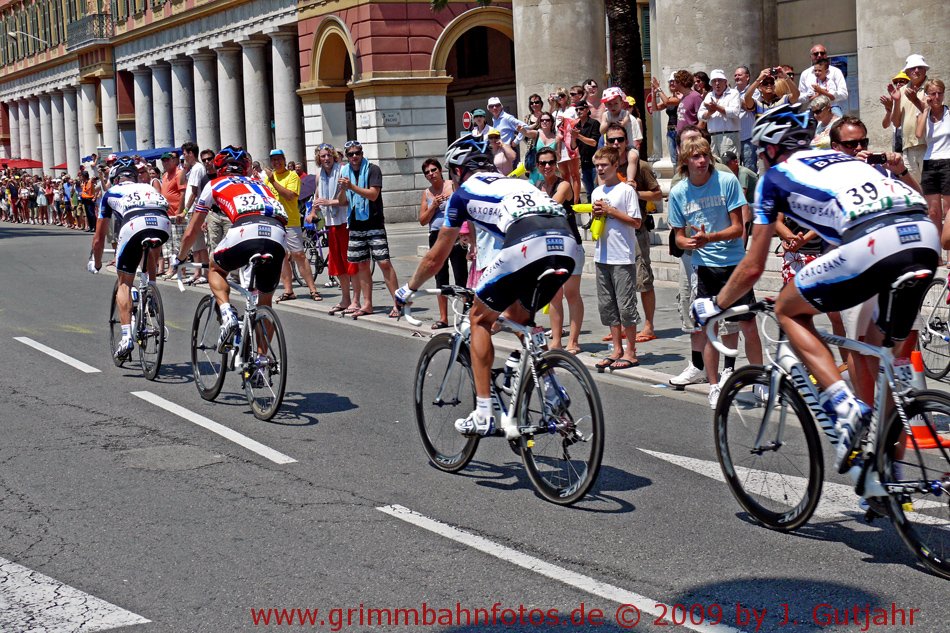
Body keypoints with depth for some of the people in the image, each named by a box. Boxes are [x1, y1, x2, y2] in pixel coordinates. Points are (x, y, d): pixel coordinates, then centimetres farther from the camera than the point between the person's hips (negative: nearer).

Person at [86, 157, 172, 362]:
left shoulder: (111, 193, 32)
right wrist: (154, 266, 62)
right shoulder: (148, 188, 40)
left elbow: (99, 237, 36)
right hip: (163, 226, 2)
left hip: (133, 226, -2)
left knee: (124, 283, 12)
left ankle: (127, 336, 1)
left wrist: (96, 264, 54)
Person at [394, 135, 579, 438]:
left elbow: (435, 258, 30)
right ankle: (550, 387, 16)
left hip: (526, 246, -6)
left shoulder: (463, 193, 23)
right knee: (517, 317, 29)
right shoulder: (515, 183, 38)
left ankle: (483, 415, 12)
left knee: (480, 318, 16)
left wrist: (408, 289, 48)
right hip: (566, 246, 6)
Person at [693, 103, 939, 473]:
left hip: (872, 243, -6)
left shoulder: (775, 176, 20)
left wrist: (714, 306, 39)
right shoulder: (839, 159, 37)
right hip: (927, 238, 6)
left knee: (788, 311, 16)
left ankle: (845, 404, -2)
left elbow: (752, 268, 23)